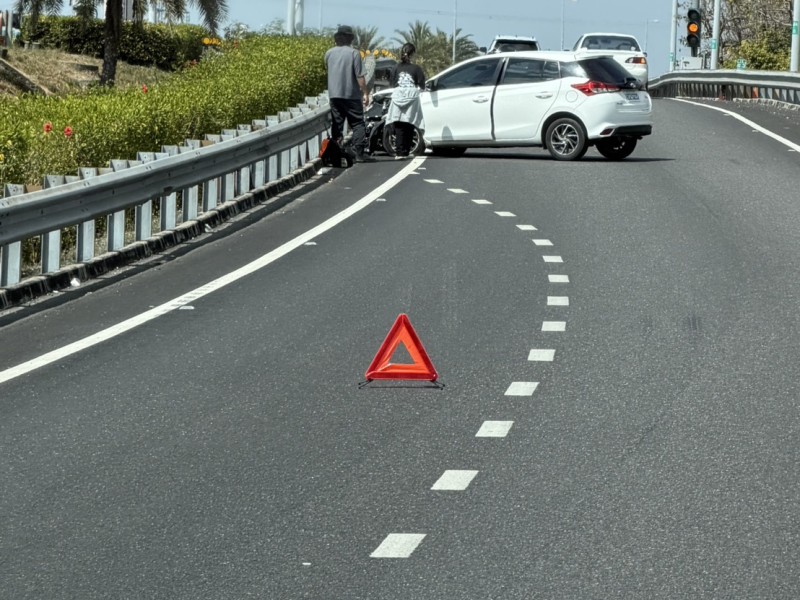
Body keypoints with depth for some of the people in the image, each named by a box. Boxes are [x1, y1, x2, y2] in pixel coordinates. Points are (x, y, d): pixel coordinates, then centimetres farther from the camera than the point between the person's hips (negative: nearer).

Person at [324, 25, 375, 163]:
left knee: (337, 124, 8)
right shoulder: (354, 53, -9)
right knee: (358, 124, 0)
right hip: (351, 95, -4)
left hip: (334, 94, 4)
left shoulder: (329, 53, 4)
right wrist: (365, 93, -5)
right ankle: (359, 153, -8)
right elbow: (360, 76, -11)